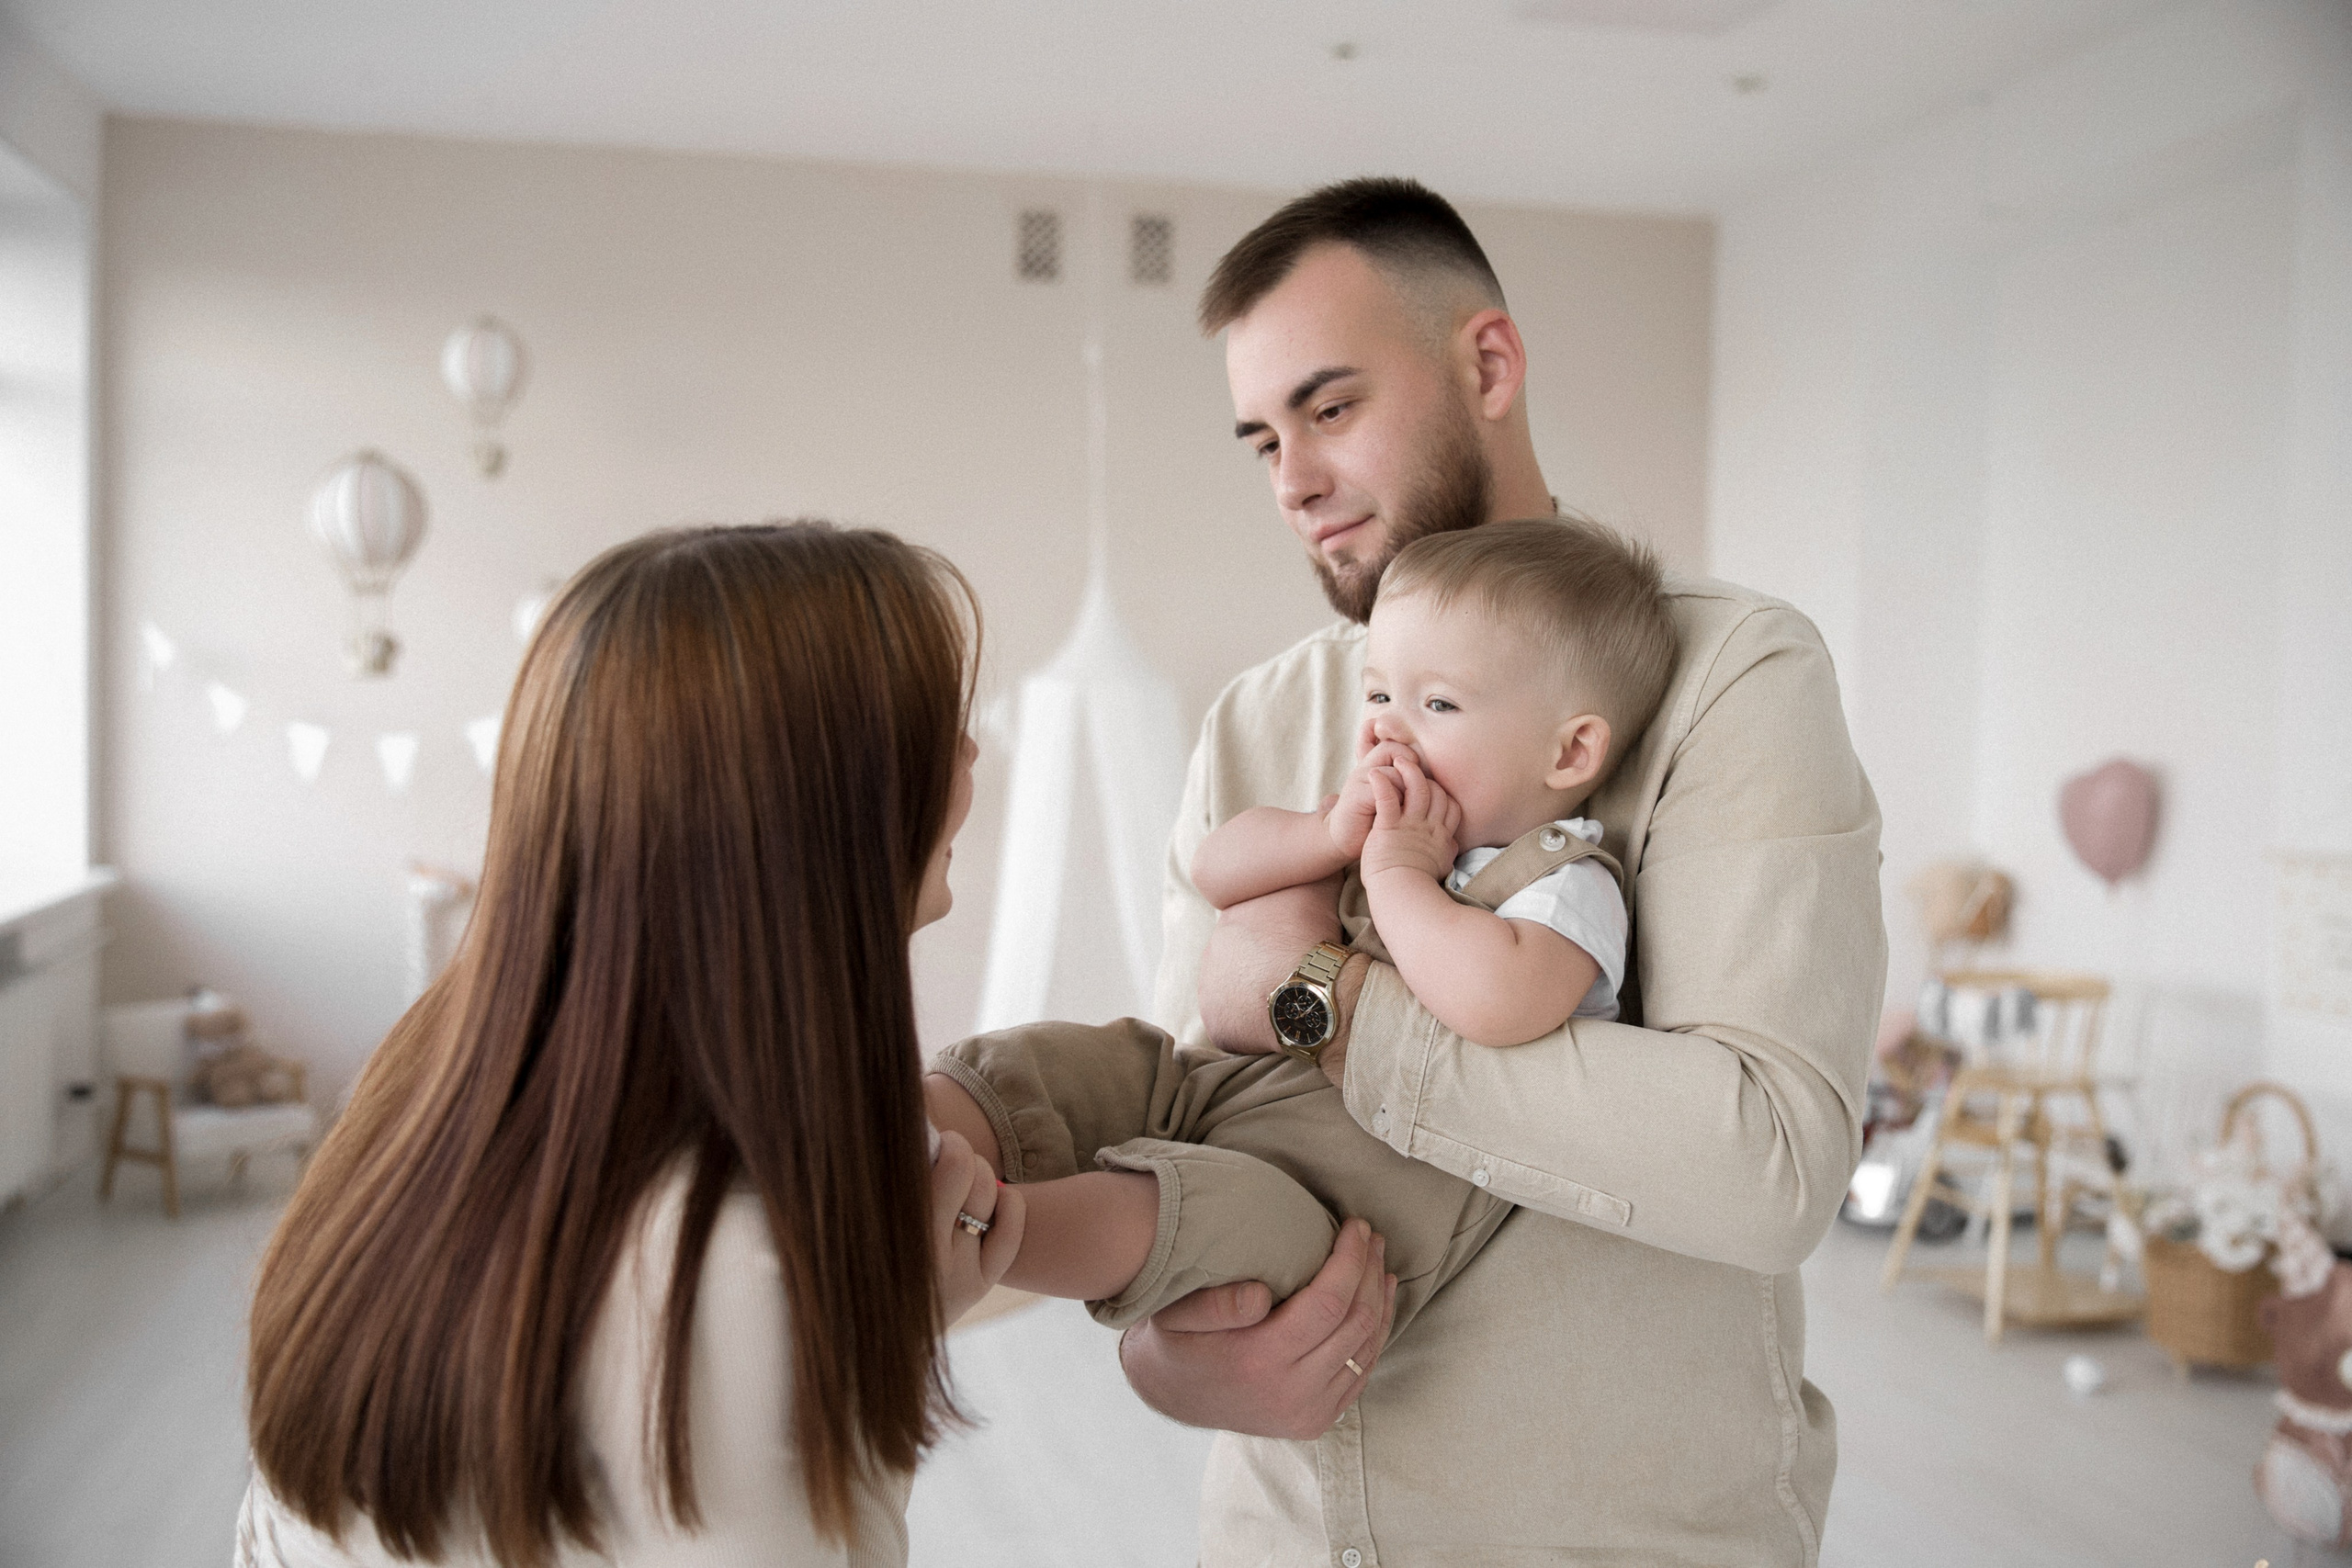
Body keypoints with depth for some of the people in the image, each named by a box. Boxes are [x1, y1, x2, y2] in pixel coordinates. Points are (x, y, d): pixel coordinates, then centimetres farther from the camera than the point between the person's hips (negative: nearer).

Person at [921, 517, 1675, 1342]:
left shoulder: (1565, 880, -7)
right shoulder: (1385, 819, 18)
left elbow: (1499, 1003, -30)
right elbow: (1215, 868, 15)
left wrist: (1399, 875, -16)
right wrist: (1329, 834, -4)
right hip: (1225, 1073, 8)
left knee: (1221, 1210, -38)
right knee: (1025, 1066, -8)